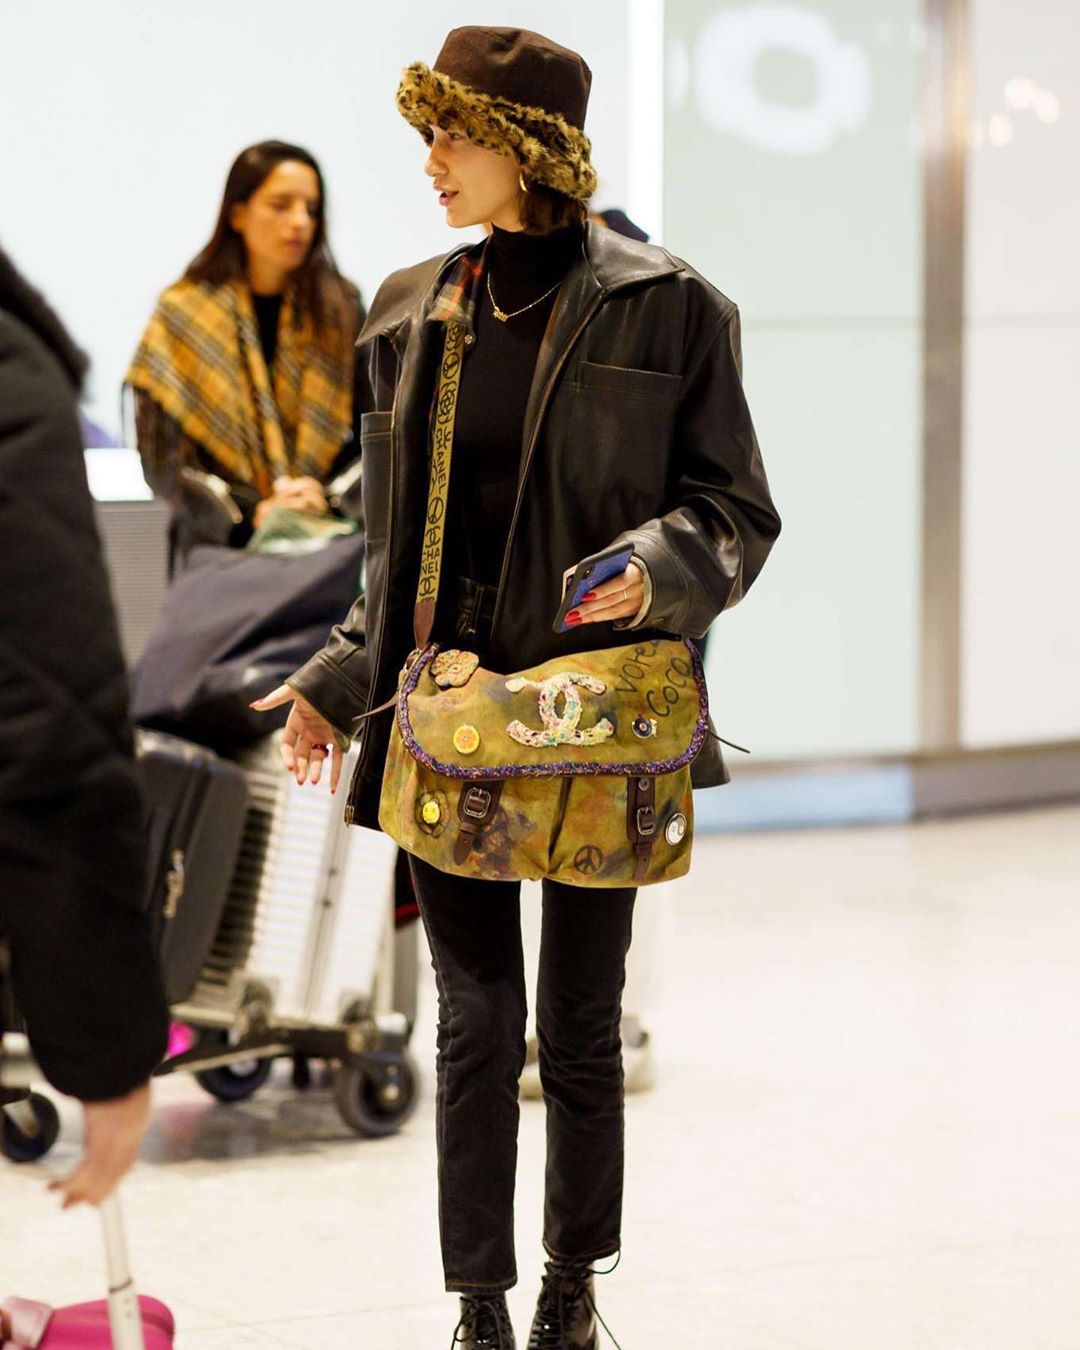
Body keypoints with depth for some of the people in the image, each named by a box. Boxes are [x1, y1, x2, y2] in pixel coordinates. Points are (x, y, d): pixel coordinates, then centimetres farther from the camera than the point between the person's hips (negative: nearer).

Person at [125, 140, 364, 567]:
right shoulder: (184, 314, 4)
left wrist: (327, 497, -12)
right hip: (222, 546, -1)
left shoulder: (340, 310, 10)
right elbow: (162, 456, -1)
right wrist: (250, 512, -13)